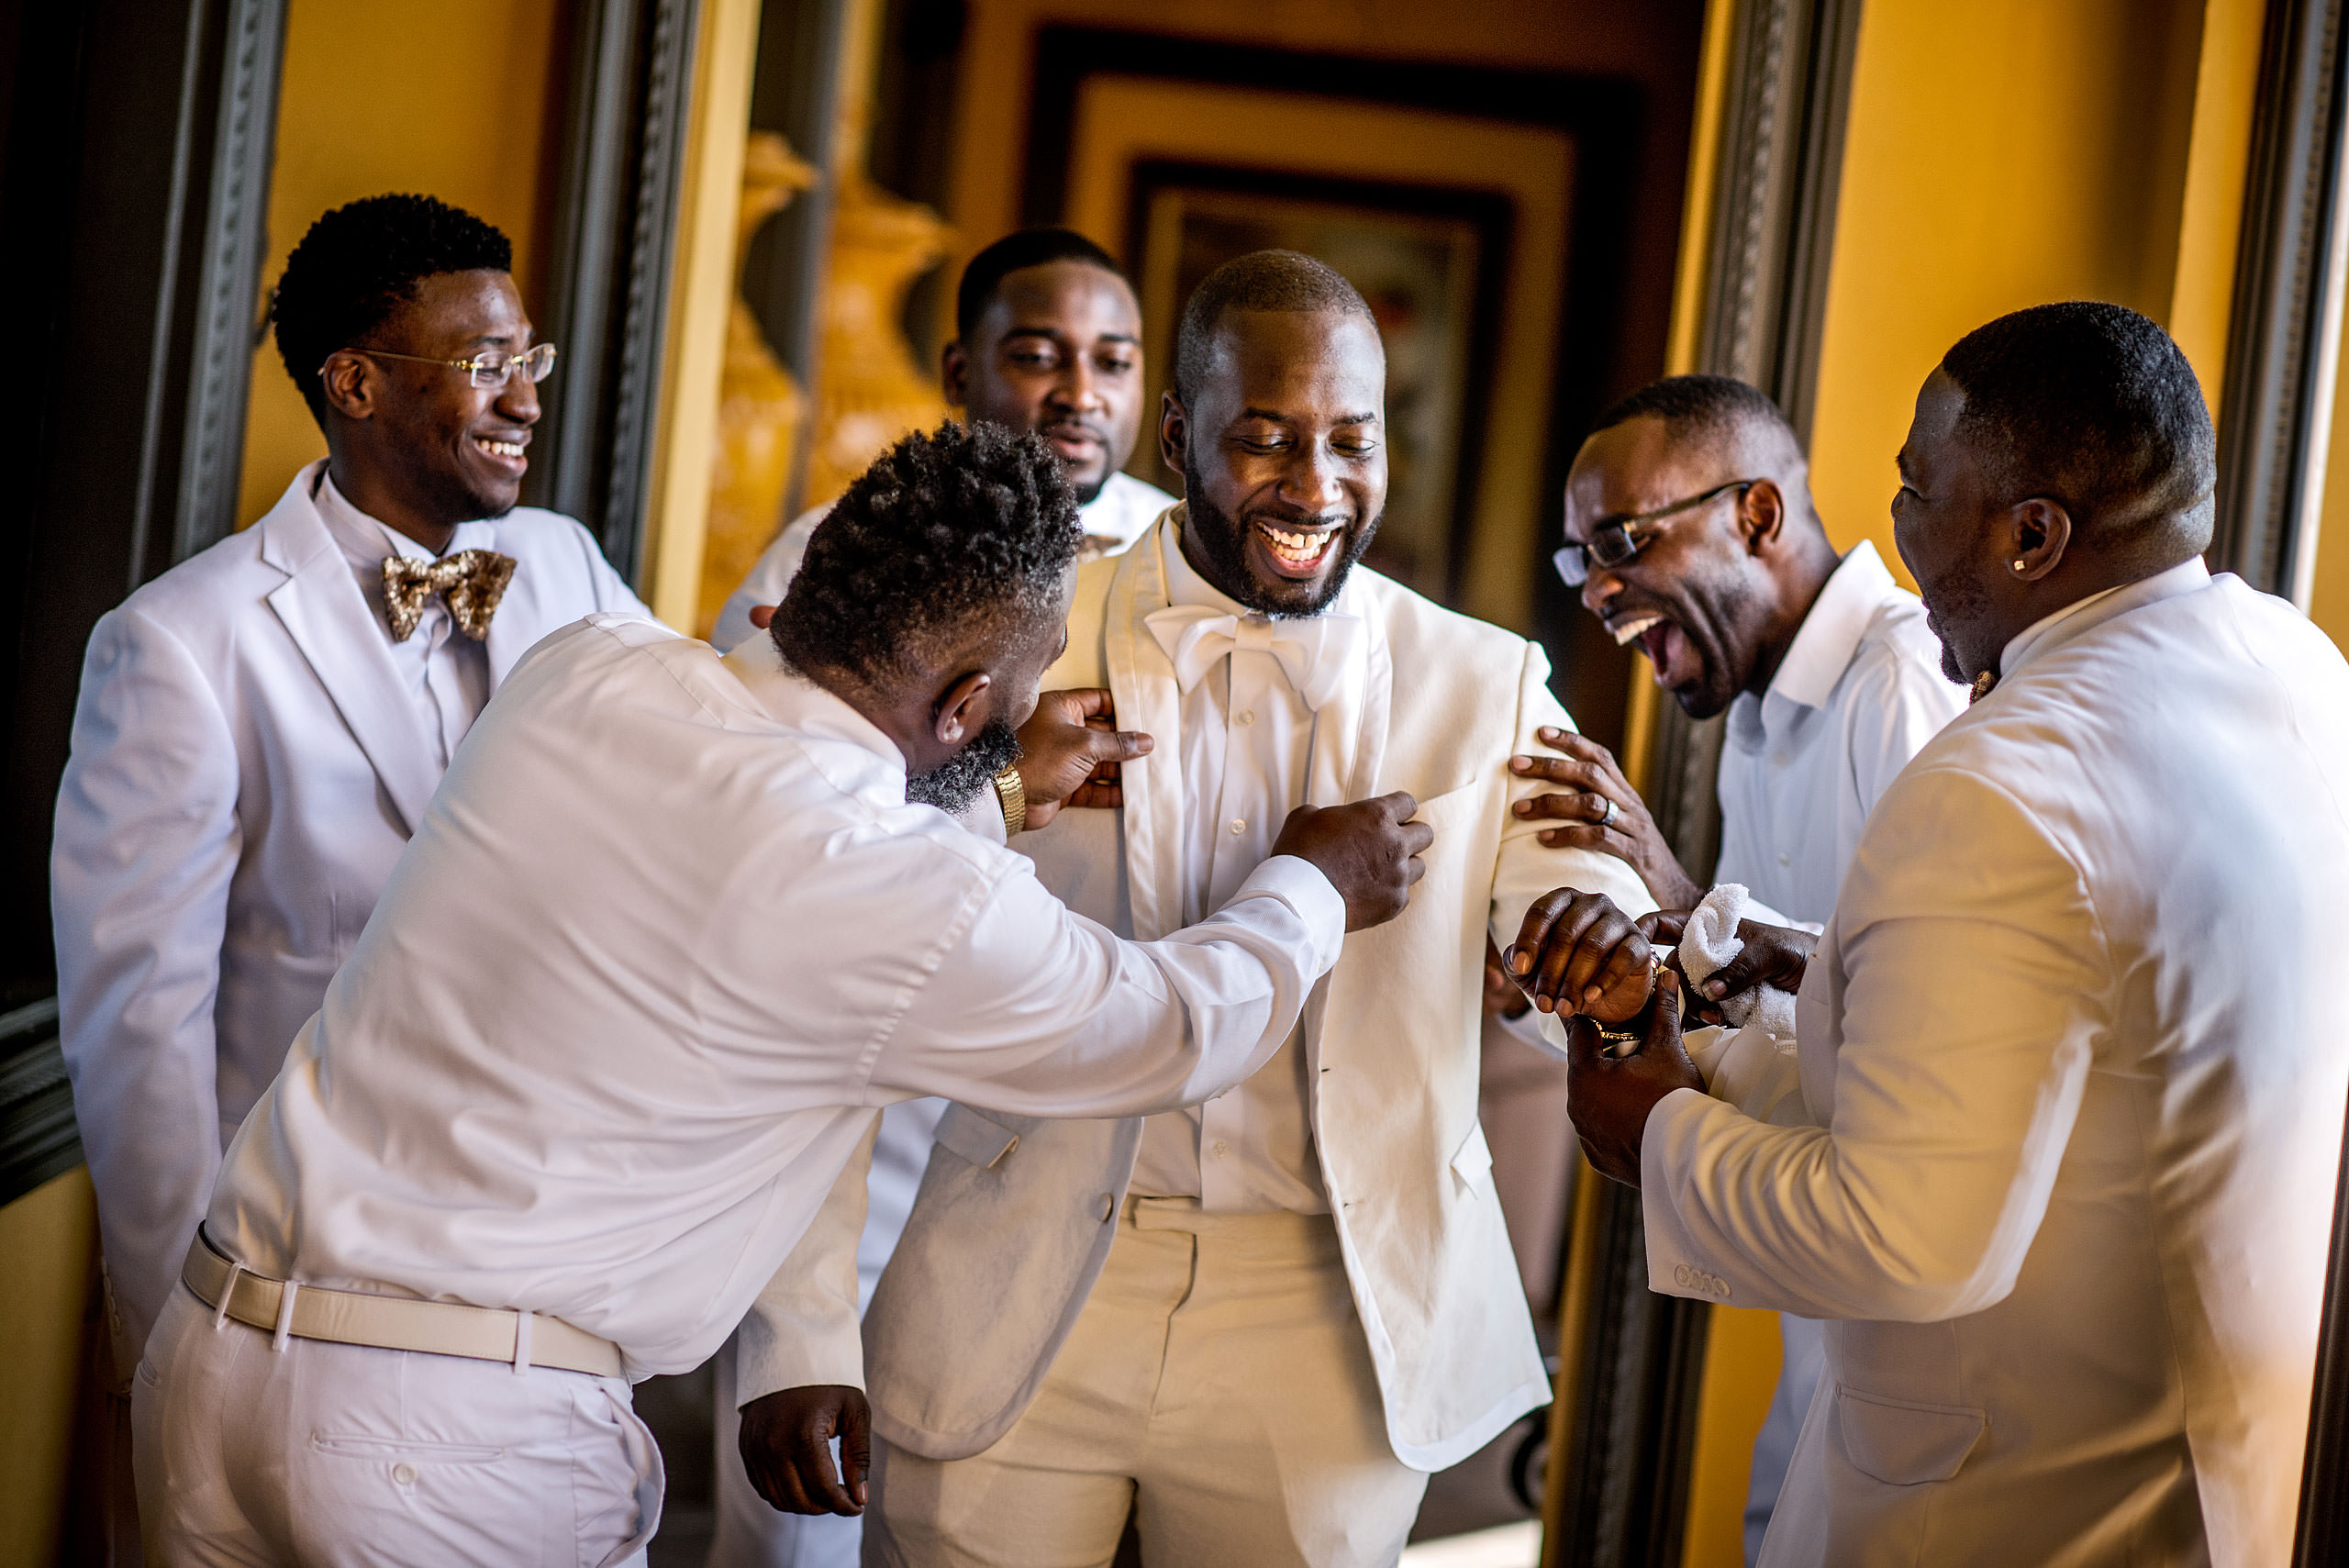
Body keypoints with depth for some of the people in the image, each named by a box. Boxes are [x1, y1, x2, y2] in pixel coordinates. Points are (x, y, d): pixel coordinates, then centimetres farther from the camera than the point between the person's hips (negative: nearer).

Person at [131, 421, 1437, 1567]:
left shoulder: (591, 668, 1)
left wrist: (1003, 795, 30)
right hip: (459, 1443, -6)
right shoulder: (916, 904, -15)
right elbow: (1182, 1032, 3)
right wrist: (1314, 888, 22)